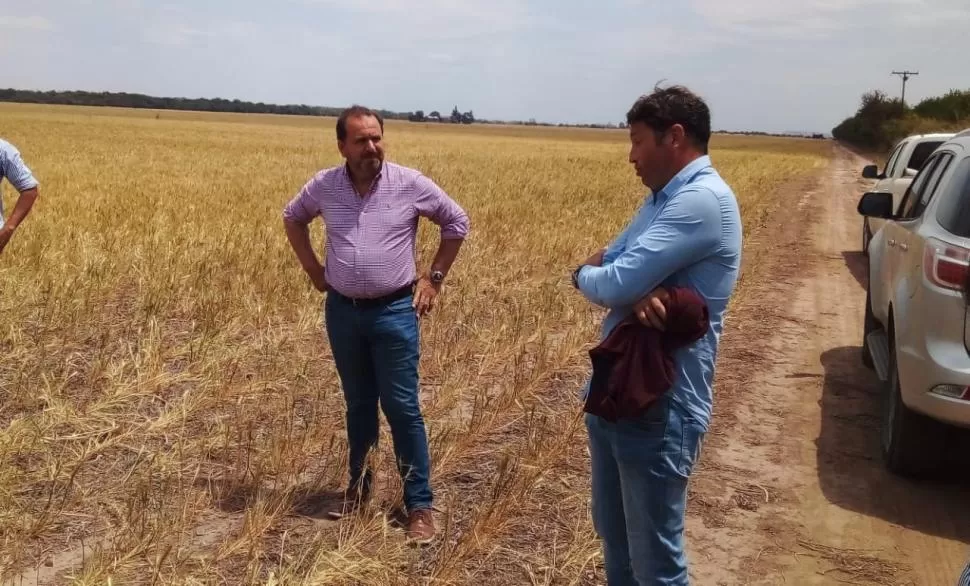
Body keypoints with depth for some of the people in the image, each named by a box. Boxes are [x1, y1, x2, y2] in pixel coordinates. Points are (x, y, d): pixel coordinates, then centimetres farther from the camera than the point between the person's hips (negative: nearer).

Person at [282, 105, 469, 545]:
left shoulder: (410, 184, -9)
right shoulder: (324, 186, -3)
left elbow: (457, 222, 4)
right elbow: (293, 218, 18)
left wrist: (435, 278, 1)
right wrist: (312, 269, 10)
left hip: (395, 312, -3)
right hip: (342, 311, 3)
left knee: (402, 408, -2)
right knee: (358, 405, 15)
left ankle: (420, 504, 8)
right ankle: (358, 486, 33)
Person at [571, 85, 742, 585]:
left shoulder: (703, 200, -20)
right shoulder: (663, 200, 12)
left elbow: (611, 285, -26)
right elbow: (603, 264, 5)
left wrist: (583, 276, -1)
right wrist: (636, 291, -18)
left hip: (659, 408, -9)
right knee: (613, 534, 23)